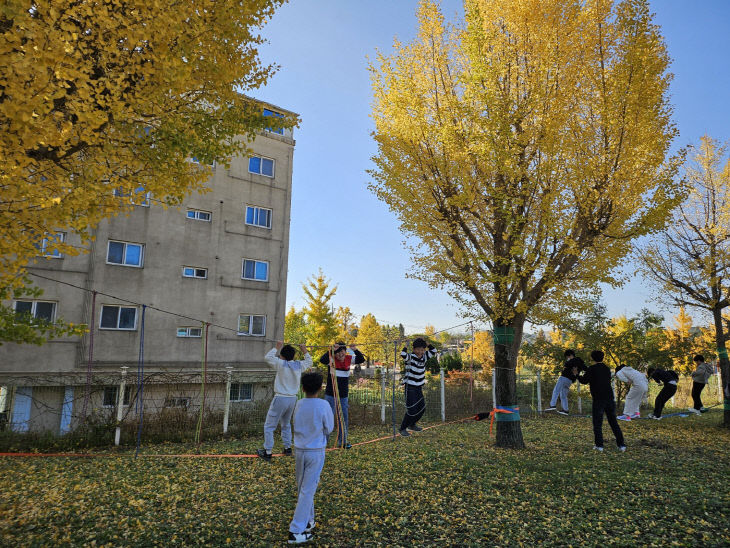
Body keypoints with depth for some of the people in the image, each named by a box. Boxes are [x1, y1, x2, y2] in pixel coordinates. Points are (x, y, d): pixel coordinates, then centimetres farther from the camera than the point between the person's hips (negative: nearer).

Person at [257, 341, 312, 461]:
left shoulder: (282, 364, -14)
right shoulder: (299, 365, 1)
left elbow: (268, 357, -6)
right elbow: (309, 362, 21)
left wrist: (277, 347, 3)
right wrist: (305, 351, 25)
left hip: (280, 398, -6)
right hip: (293, 399, 6)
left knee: (269, 426, 4)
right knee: (286, 424, 26)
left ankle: (267, 452, 4)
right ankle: (287, 448, 31)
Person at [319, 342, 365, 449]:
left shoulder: (349, 359, 1)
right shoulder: (331, 359, -11)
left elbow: (361, 360, -2)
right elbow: (322, 360, -30)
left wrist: (355, 350, -17)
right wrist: (332, 350, -36)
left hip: (344, 395, 5)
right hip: (331, 395, -5)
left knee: (344, 418, 13)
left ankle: (342, 442, 26)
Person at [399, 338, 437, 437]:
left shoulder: (424, 357, 3)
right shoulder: (410, 357, -17)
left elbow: (433, 351, 10)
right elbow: (403, 355, -37)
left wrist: (427, 343, 0)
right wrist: (406, 346, -22)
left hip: (419, 387, 8)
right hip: (410, 387, -7)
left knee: (422, 408, 15)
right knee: (412, 410, -9)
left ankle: (412, 425, 36)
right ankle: (403, 429, 9)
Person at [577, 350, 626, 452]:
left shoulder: (592, 369, -6)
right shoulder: (607, 369, 13)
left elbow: (584, 381, -11)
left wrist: (578, 375, 10)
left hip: (598, 400, -5)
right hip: (610, 399, 5)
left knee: (597, 423, 3)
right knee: (613, 422, 12)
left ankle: (599, 445, 2)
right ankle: (621, 445, 11)